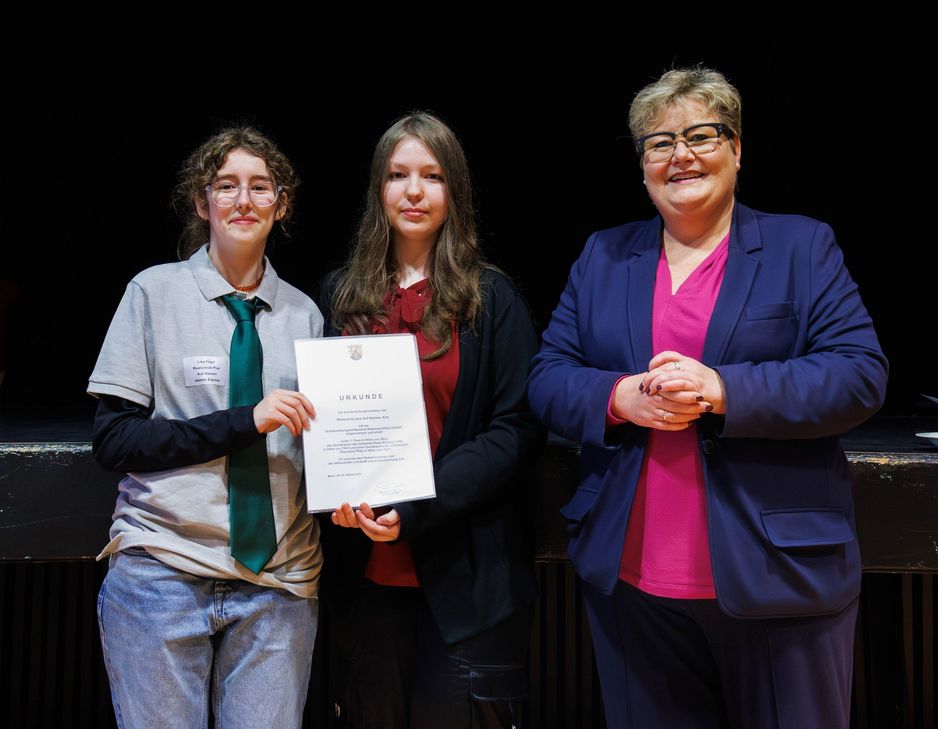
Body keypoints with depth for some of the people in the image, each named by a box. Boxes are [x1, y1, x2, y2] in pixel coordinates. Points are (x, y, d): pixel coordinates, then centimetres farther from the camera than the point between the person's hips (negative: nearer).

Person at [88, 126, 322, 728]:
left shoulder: (304, 312, 8)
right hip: (163, 570, -2)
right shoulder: (155, 292, 0)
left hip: (277, 581, 2)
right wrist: (245, 420, -16)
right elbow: (114, 441, -6)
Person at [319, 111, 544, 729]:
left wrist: (414, 507, -18)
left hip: (465, 573, -2)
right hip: (362, 568, 3)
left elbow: (517, 430, -7)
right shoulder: (342, 295, 9)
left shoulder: (492, 298, 0)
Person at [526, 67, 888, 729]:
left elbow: (862, 375, -8)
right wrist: (619, 397, -15)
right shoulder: (603, 256, 11)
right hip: (630, 577, 3)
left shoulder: (803, 245, 3)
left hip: (777, 575, -2)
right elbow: (547, 378, 6)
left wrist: (723, 390, -21)